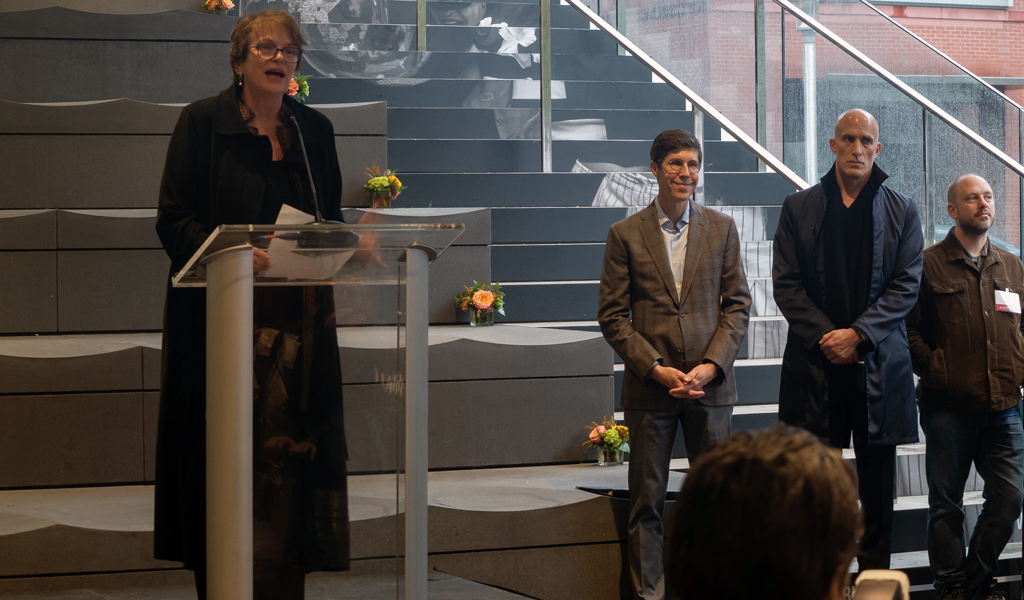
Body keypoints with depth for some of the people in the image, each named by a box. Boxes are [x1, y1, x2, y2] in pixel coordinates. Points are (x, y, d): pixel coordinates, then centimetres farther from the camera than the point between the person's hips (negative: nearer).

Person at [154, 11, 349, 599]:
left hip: (299, 323, 3)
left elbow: (332, 218, 18)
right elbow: (173, 218, -4)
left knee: (292, 452, -1)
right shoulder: (204, 121, 2)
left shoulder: (315, 128, 14)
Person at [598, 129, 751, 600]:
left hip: (710, 384, 1)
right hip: (649, 385, -1)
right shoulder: (625, 235, 2)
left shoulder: (721, 229, 7)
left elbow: (737, 304, 6)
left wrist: (711, 366, -8)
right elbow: (612, 316, 0)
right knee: (647, 500, 3)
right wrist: (656, 369, -9)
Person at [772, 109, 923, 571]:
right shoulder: (799, 208, 8)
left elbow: (907, 285, 1)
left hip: (879, 365, 1)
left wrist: (859, 334, -11)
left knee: (877, 489, 5)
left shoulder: (901, 212, 8)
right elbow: (785, 284, 2)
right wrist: (824, 336, -10)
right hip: (815, 363, 0)